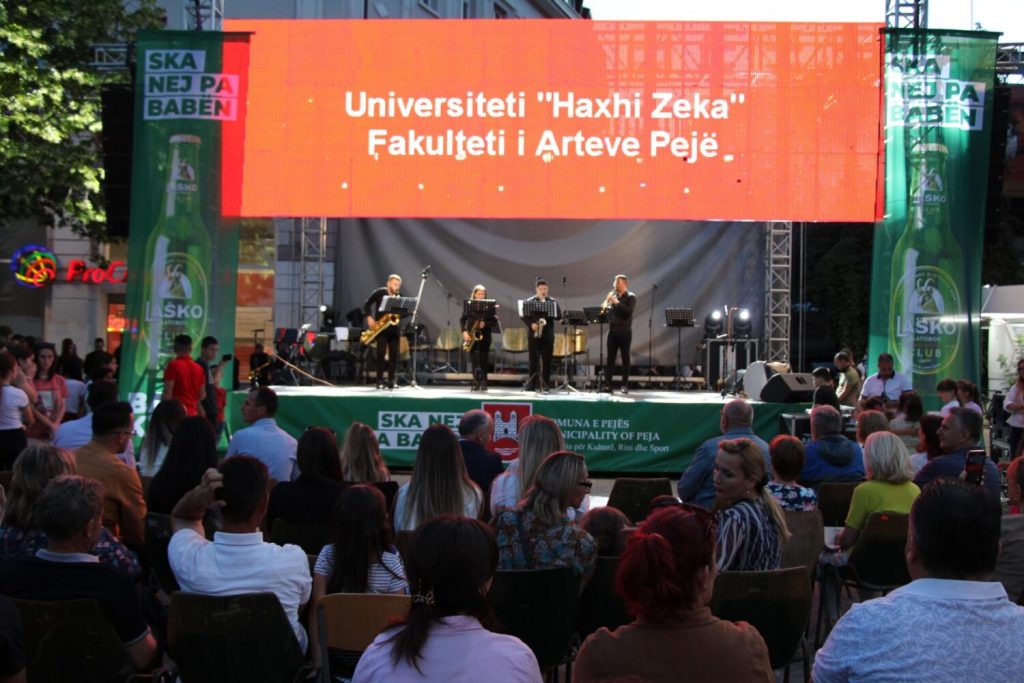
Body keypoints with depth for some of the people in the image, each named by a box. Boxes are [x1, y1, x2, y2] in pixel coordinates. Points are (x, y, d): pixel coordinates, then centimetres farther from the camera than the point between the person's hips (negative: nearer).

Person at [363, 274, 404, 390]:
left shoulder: (400, 296, 6)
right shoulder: (379, 292, -2)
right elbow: (367, 304, 1)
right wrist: (369, 318, -10)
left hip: (394, 327, 3)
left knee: (394, 354, -1)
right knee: (381, 353, -10)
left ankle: (391, 380, 5)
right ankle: (380, 381, -7)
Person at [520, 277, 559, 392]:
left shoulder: (552, 302, 7)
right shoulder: (529, 301, 3)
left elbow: (559, 316, 1)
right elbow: (523, 317, 1)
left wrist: (549, 314, -16)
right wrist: (531, 324, -15)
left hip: (548, 335, 1)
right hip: (534, 334, -1)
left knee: (546, 360, 1)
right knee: (534, 360, 0)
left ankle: (545, 384, 6)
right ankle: (532, 384, 5)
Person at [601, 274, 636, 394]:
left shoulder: (631, 297, -2)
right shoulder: (613, 296, 13)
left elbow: (629, 311, -18)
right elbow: (609, 311, 12)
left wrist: (616, 302, -20)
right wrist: (605, 306, -8)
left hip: (624, 332, -5)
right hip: (612, 331, 5)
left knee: (625, 358, 0)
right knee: (610, 358, 0)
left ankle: (625, 385, 4)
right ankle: (608, 384, -1)